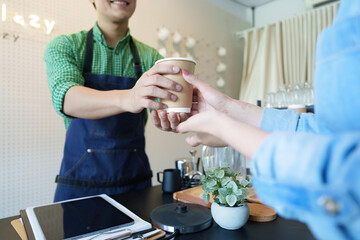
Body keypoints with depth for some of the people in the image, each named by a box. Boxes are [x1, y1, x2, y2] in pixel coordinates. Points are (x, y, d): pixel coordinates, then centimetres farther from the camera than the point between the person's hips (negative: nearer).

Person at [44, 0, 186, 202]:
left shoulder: (150, 57, 2)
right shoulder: (65, 46, -3)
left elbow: (164, 99, -10)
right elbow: (66, 98, -22)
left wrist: (172, 118, -35)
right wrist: (126, 98, -42)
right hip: (81, 179, -1)